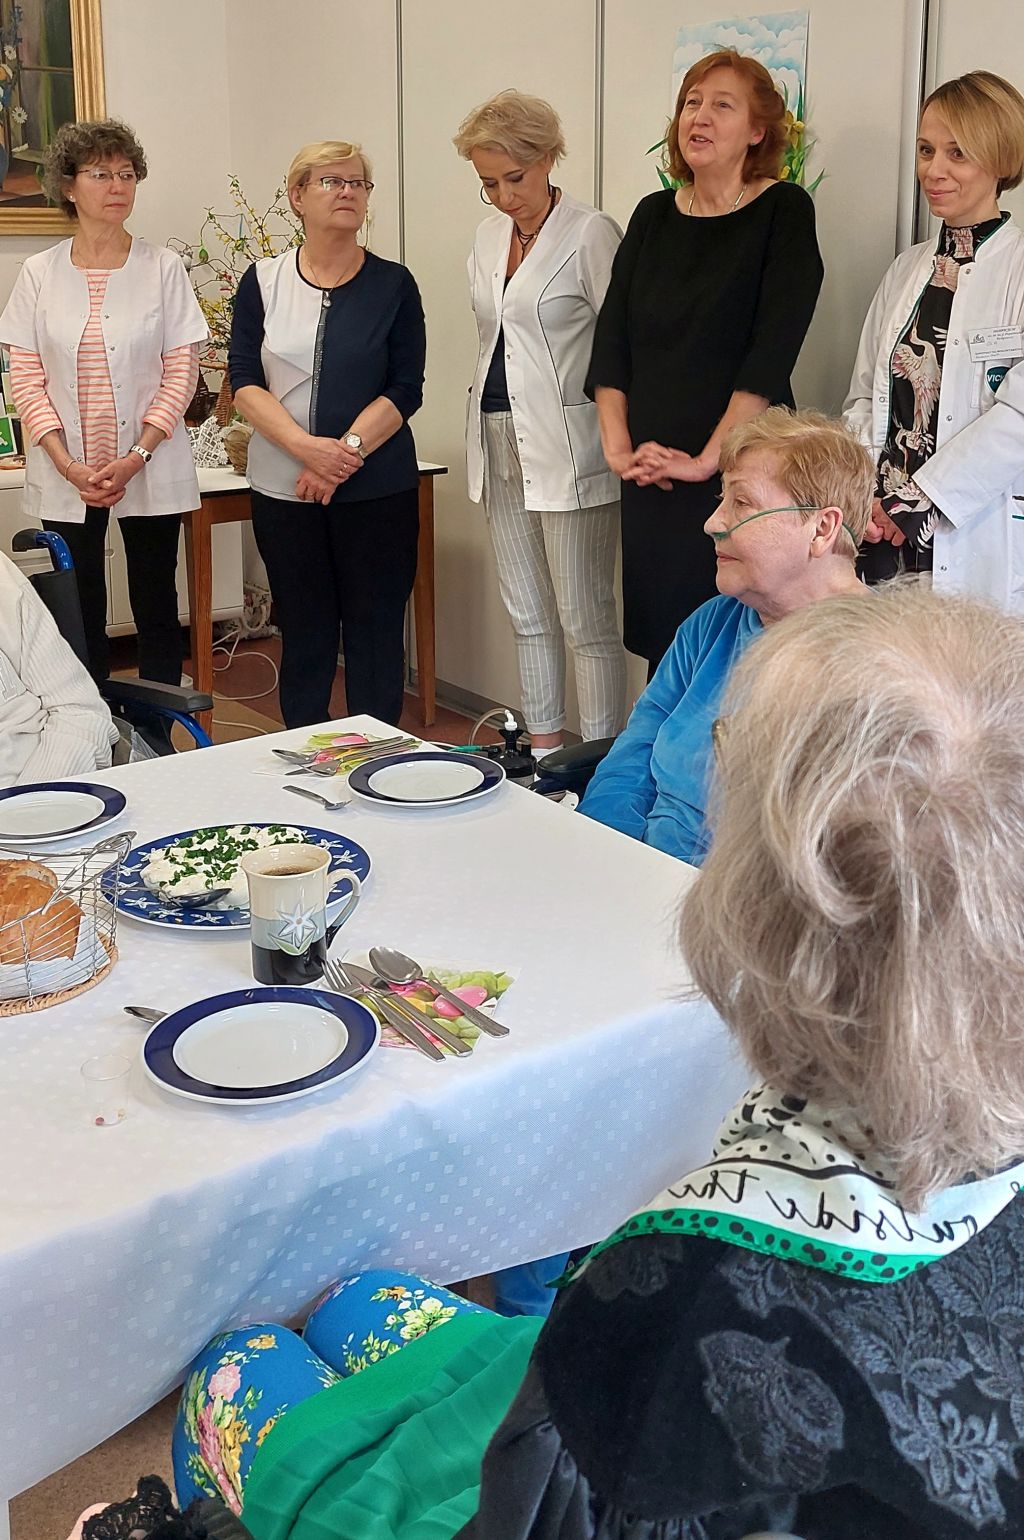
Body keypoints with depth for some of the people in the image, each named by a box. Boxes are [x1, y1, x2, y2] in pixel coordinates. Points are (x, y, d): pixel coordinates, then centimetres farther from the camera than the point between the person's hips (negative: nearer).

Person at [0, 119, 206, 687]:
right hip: (66, 475, 1)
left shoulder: (163, 267, 2)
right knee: (79, 616, 3)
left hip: (151, 468, -1)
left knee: (156, 609, 5)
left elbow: (181, 370, -1)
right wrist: (68, 465, -10)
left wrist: (137, 458, -12)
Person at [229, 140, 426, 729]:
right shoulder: (263, 281, 6)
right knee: (304, 631, 8)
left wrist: (347, 451, -16)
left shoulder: (393, 284, 2)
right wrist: (305, 447, -16)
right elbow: (245, 381, -1)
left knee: (375, 633, 2)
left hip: (377, 488, -1)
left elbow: (405, 390, -3)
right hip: (283, 488, 1)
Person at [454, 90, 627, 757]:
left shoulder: (592, 233, -8)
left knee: (585, 619, -4)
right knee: (528, 617, 13)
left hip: (569, 449, -7)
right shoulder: (488, 235, 14)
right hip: (500, 444, 8)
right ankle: (542, 747, 24)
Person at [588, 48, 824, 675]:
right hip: (652, 476, 5)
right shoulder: (654, 215, 12)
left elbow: (773, 349, -13)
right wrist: (618, 445, -3)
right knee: (659, 635, 9)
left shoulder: (784, 211, -3)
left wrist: (708, 458, -17)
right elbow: (612, 339, 9)